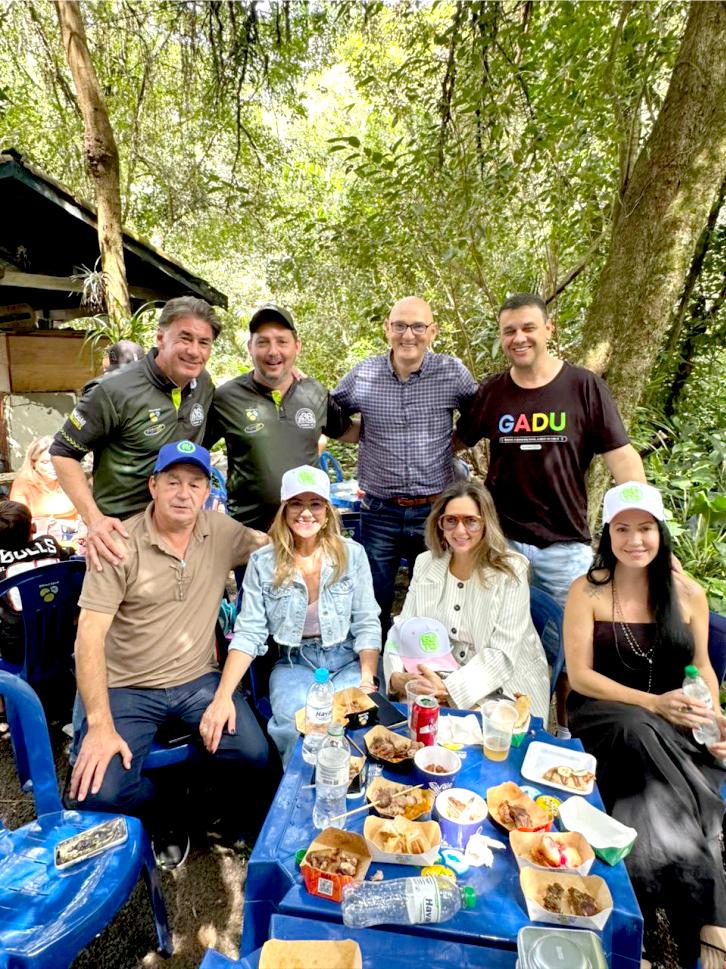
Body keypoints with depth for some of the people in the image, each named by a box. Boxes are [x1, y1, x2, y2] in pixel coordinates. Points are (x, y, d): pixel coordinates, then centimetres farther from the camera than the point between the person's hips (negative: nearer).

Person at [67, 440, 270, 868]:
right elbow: (90, 636, -14)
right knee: (98, 791, -20)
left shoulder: (222, 532, -2)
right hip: (128, 688, -1)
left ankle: (233, 817, 17)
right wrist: (100, 725, -20)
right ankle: (163, 814, 16)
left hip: (198, 681, 2)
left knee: (254, 755, -19)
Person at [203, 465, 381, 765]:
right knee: (295, 727, -30)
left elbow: (367, 625, 0)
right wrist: (222, 696, -17)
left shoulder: (352, 554, -2)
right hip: (294, 664, 0)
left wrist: (368, 680, -14)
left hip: (347, 660, 1)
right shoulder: (262, 563, -3)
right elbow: (248, 633, -5)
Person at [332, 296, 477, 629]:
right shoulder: (362, 375, -2)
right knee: (373, 607, 14)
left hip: (435, 511, 0)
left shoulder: (453, 372, -4)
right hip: (379, 512, 1)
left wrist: (451, 442, -3)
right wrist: (367, 436, -2)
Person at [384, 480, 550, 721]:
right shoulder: (425, 564, 1)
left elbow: (503, 655, -18)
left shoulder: (510, 570, -13)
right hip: (439, 680, 4)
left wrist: (450, 689, -30)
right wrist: (396, 677, -20)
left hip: (503, 689, -3)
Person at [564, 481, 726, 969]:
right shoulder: (588, 591, -3)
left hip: (676, 729, 2)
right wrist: (652, 703, -18)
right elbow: (580, 675, -6)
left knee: (662, 804, -31)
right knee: (638, 729, -36)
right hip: (603, 717, -2)